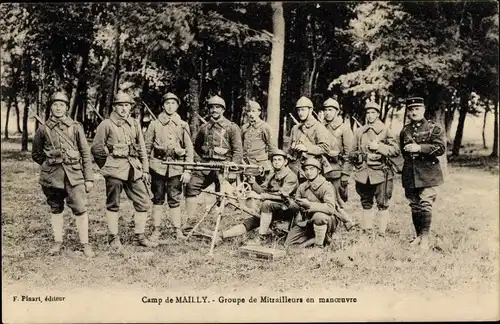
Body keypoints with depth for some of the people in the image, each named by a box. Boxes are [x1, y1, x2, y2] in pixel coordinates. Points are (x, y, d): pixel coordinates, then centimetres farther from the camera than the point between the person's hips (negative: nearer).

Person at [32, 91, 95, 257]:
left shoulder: (75, 127, 2)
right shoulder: (43, 129, 4)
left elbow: (86, 154, 2)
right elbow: (36, 154, 17)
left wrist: (89, 178, -1)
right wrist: (50, 163, 11)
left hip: (74, 174, -1)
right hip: (52, 176, 1)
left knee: (80, 209, -6)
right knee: (56, 209, 11)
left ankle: (85, 244, 4)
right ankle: (58, 242, 22)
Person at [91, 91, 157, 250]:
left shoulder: (134, 124, 12)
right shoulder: (106, 125, -3)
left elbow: (142, 149, 14)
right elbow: (96, 148, 0)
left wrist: (145, 170, 11)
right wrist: (107, 166, 5)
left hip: (134, 169, 5)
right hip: (115, 171, -5)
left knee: (143, 201, 3)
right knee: (113, 204, 4)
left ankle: (139, 236, 15)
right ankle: (113, 238, 15)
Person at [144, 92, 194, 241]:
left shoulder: (183, 125, 7)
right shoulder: (154, 124, 6)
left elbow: (189, 149, 6)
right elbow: (147, 147, 8)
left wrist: (187, 171, -1)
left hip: (176, 167, 0)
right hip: (158, 165, 0)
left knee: (174, 199, 3)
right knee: (157, 199, 6)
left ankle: (178, 230, 11)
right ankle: (157, 229, 14)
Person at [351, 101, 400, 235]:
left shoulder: (385, 130, 0)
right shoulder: (359, 131, 10)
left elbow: (396, 150, -5)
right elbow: (354, 151, 18)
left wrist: (379, 147, -15)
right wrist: (361, 156, -2)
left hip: (380, 172, -3)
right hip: (363, 173, 4)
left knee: (382, 204, -2)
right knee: (366, 203, 12)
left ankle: (382, 232, 5)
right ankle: (366, 230, 21)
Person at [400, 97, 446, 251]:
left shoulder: (434, 128, -1)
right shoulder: (405, 131, 15)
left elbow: (441, 148, -12)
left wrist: (420, 148, -19)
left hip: (428, 173, -5)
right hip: (410, 173, 5)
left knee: (425, 204, -11)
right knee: (414, 206, 8)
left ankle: (425, 238, -6)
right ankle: (418, 236, 19)